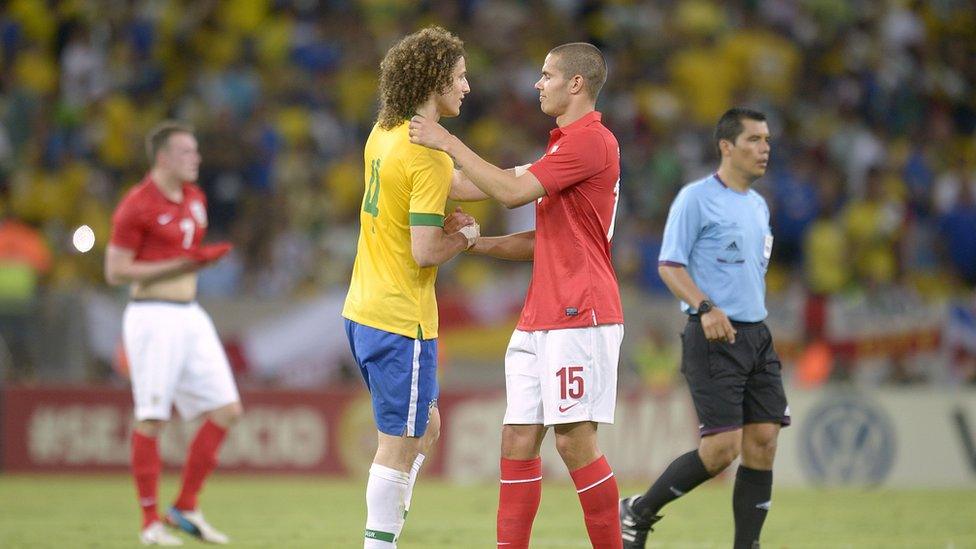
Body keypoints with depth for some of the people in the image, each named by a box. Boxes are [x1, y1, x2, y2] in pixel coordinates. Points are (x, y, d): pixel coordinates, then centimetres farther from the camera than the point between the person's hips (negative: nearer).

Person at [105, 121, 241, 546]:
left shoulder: (194, 198, 13)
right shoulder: (136, 206, -11)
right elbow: (115, 272, -13)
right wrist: (180, 264, -18)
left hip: (190, 317, 8)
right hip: (153, 318, -8)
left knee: (227, 410, 2)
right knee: (151, 419, -5)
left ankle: (186, 510, 10)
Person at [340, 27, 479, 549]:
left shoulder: (383, 133, 8)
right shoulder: (431, 156, -18)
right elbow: (425, 252, -21)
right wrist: (465, 236, -3)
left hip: (364, 308, 9)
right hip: (402, 319, -9)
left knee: (425, 426, 20)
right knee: (398, 444, -2)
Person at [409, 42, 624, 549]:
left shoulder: (591, 141, -10)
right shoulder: (563, 145, 23)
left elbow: (512, 191, -18)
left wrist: (449, 144, -11)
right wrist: (481, 244, 10)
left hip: (580, 316, -10)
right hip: (540, 317, 10)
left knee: (574, 441, -10)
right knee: (518, 439, 3)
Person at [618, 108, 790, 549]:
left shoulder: (758, 206, 17)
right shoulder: (696, 198, -7)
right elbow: (669, 265, -11)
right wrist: (706, 308, -25)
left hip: (756, 336, 8)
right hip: (713, 337, -8)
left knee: (763, 443, -2)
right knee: (722, 448, -13)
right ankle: (638, 512, 5)